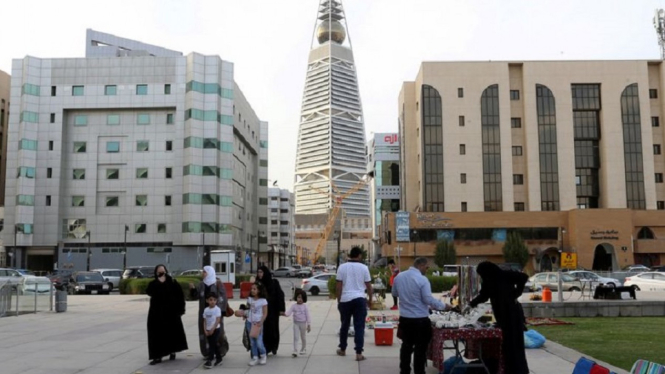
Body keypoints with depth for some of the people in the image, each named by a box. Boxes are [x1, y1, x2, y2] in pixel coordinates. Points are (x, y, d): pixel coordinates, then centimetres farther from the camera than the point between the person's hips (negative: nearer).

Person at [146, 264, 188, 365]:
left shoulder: (173, 282, -2)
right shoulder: (153, 284, 1)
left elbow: (180, 296, -2)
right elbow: (149, 292, -21)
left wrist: (180, 308, -8)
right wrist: (159, 282, -24)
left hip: (171, 312, -1)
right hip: (157, 313, 1)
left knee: (172, 332, 8)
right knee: (157, 334, -2)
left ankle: (172, 351, 26)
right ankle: (158, 356, 2)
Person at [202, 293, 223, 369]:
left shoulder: (217, 309, -9)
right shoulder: (206, 310, 6)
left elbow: (218, 320, -14)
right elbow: (205, 321, 7)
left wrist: (212, 329, -18)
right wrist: (205, 330, -4)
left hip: (215, 329, -5)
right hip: (208, 330, 6)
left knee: (212, 345, -8)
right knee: (213, 345, 13)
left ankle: (209, 361, -9)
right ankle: (219, 358, 27)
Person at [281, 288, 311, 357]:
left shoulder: (305, 306, -7)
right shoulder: (293, 306, -4)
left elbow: (307, 316, -4)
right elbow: (288, 313, -11)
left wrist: (309, 325, -5)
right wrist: (284, 313, -33)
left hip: (303, 323, -1)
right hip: (296, 323, 1)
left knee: (303, 337, 12)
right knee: (295, 337, -5)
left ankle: (303, 350, 30)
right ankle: (295, 351, -6)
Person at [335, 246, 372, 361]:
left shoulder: (342, 267, 1)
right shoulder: (364, 267, 0)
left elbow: (338, 286, -1)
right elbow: (368, 285, 3)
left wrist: (338, 300, 6)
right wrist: (370, 299, 15)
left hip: (345, 299, 1)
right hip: (359, 299, -1)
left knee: (345, 325, 16)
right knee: (359, 326, 1)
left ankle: (342, 349, 29)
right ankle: (359, 353, -3)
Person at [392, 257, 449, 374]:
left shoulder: (399, 276, 2)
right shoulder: (422, 279, -17)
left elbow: (394, 293, 15)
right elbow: (428, 300, -17)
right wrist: (443, 306, -4)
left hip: (404, 318, 6)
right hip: (420, 319, -6)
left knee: (406, 345, 17)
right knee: (420, 348, 5)